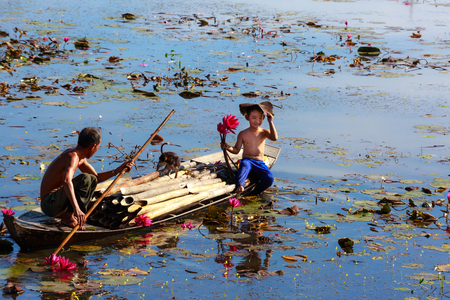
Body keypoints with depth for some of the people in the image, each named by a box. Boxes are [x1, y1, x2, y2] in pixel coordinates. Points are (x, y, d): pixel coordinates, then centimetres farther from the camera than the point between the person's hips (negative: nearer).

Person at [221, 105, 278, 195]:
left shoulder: (264, 132, 7)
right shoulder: (243, 134, 6)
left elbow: (274, 137, -14)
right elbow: (236, 150, 7)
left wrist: (270, 122, -15)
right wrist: (228, 148, -14)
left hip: (260, 163, 2)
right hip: (247, 160, -2)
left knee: (269, 178, -25)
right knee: (245, 165, -40)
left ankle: (253, 194, -8)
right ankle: (240, 186, -60)